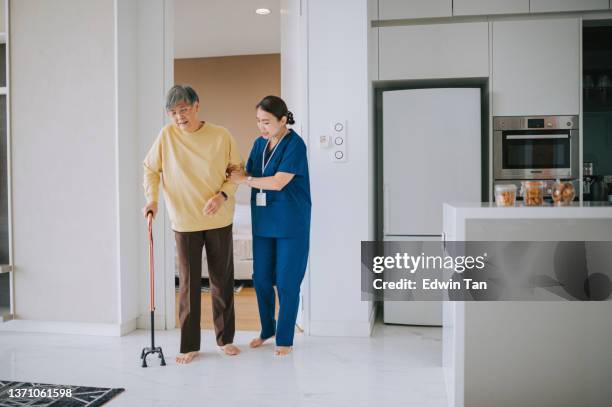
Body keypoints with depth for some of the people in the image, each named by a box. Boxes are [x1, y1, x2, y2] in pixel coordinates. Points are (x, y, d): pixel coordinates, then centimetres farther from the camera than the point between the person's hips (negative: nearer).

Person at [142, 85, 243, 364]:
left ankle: (225, 338, 27)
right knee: (188, 283, 5)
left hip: (219, 220, 0)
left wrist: (223, 195, -14)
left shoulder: (221, 135, -5)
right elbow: (150, 169, 5)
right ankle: (189, 345, 17)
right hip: (184, 222, 0)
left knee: (222, 280, 11)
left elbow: (237, 170, 2)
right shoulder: (167, 135, -3)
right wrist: (151, 198, -10)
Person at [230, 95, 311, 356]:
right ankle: (267, 329, 33)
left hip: (290, 225, -6)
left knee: (287, 283, 2)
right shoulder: (259, 144, 8)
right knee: (261, 279, 12)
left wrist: (242, 179, -11)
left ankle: (284, 339, 19)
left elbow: (278, 182, -20)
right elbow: (249, 175, 11)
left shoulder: (295, 144, -13)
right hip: (263, 222, 6)